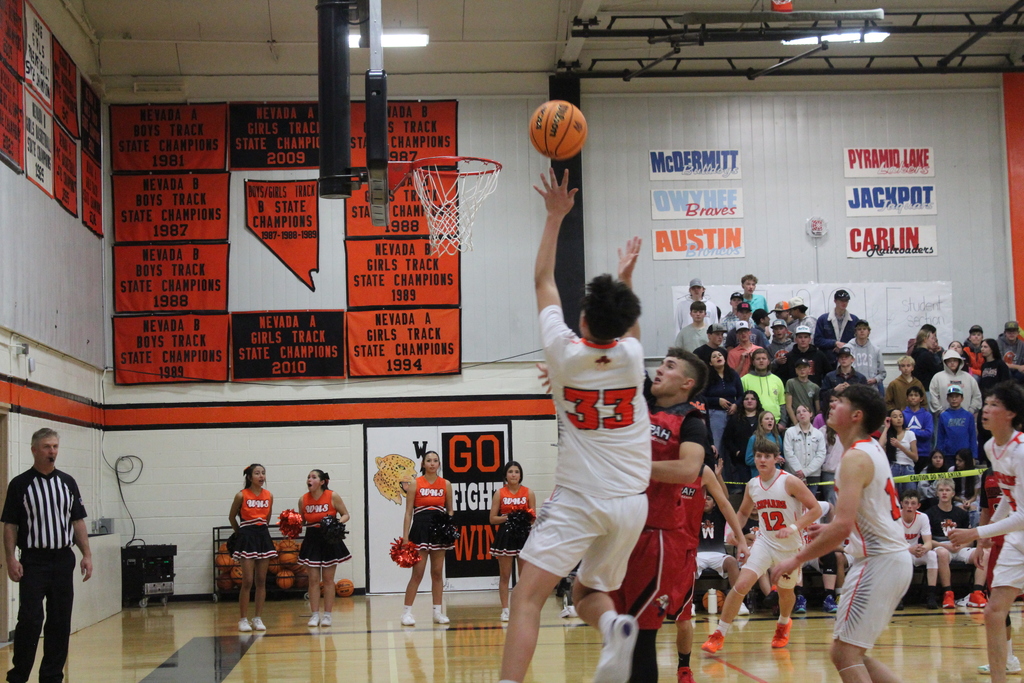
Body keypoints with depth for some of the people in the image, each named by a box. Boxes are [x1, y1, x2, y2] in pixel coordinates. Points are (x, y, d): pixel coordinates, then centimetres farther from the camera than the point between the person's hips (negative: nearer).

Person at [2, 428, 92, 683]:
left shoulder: (67, 482, 9)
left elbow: (78, 521, 11)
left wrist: (87, 555, 3)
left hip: (63, 560, 4)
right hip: (33, 561, -4)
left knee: (60, 622, 5)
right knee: (30, 620, -9)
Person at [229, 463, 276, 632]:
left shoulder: (269, 495, 5)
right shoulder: (241, 495, -6)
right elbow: (232, 517, 7)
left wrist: (261, 529, 12)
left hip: (263, 536, 4)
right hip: (247, 538, -4)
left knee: (261, 580, 5)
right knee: (248, 581, -7)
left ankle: (258, 618, 11)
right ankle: (243, 620, 0)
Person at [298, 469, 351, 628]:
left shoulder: (333, 496, -8)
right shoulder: (303, 500, 0)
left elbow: (345, 514, -1)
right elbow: (301, 521, 12)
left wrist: (339, 522, -20)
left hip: (330, 540, -2)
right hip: (311, 541, 2)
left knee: (328, 580, 4)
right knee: (313, 580, 0)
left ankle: (327, 615, 11)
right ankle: (315, 615, 5)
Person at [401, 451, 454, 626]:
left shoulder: (446, 484, 7)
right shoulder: (415, 484, -1)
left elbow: (450, 510, 14)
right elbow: (408, 512, -1)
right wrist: (405, 537, -7)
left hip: (439, 529, 3)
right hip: (420, 528, -3)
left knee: (438, 573, 7)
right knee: (417, 573, -7)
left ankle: (438, 612, 14)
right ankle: (407, 611, -1)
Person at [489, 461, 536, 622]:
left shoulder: (528, 493, 5)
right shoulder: (500, 493, 3)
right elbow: (492, 519, 1)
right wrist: (508, 517, -14)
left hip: (524, 535, 1)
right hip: (505, 535, -1)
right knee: (504, 575, 1)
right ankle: (505, 610, 5)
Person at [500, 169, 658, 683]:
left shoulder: (564, 352, -7)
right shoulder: (632, 356, -1)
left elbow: (543, 281, 8)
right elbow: (624, 328, 27)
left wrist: (556, 215, 14)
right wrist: (626, 279, 39)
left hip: (576, 501, -4)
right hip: (630, 502, 4)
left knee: (527, 596, -9)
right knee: (587, 593, 20)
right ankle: (615, 627, -14)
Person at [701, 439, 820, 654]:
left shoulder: (790, 482, -16)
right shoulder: (752, 485, 0)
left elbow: (815, 509, -15)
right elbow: (743, 512, 17)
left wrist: (794, 527, -27)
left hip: (791, 546, -2)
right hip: (765, 542, 2)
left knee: (785, 591, 17)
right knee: (741, 584, -15)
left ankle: (783, 624, 51)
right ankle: (719, 634, -7)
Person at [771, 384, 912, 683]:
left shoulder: (855, 457, -16)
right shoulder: (873, 448, 13)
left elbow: (843, 526, -26)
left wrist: (797, 560, -18)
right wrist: (832, 529, 22)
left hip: (879, 561, -10)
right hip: (893, 556, 10)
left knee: (845, 654, -9)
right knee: (848, 653, 14)